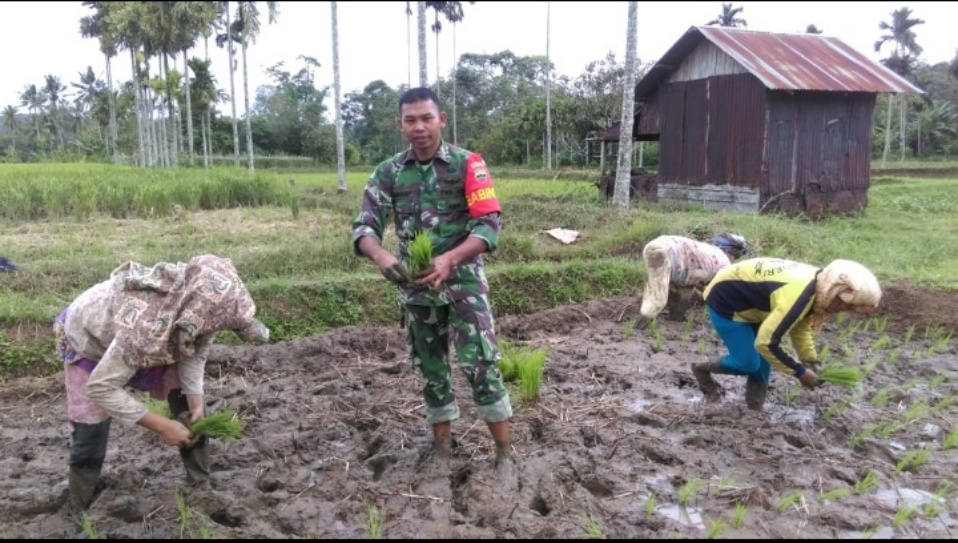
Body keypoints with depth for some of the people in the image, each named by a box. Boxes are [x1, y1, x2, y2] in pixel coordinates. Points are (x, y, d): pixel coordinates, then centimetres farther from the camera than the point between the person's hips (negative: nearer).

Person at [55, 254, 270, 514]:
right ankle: (77, 513, 15)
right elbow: (100, 387, -38)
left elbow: (195, 352, -13)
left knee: (189, 404, -4)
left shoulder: (196, 307, -32)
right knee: (90, 431, -8)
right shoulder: (144, 326, -48)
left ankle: (201, 485, 11)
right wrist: (161, 426, -36)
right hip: (89, 340, -5)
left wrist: (196, 404, -24)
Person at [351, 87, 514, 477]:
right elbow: (364, 225, -5)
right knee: (430, 368, 13)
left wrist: (449, 259, -30)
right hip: (414, 287, 4)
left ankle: (504, 452, 5)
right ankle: (442, 444, 28)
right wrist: (381, 256, -29)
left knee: (481, 365, -8)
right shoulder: (388, 172, 1)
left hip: (463, 281, -3)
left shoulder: (467, 164, -7)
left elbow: (489, 225, -13)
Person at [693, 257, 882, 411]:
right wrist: (800, 372, -19)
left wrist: (811, 363, 3)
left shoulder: (817, 284, -5)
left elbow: (800, 326, 12)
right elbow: (765, 342, -31)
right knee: (748, 363, -7)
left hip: (747, 299, 9)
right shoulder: (798, 296, -35)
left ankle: (755, 407, 19)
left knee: (762, 360, 8)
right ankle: (703, 369, 16)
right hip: (725, 300, -9)